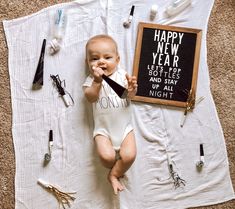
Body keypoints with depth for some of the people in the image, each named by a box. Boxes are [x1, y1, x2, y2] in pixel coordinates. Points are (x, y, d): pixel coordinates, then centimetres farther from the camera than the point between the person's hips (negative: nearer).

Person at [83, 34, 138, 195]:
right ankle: (119, 169, 13)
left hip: (124, 126, 2)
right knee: (107, 156, -22)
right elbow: (90, 98, -19)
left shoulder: (121, 74, 2)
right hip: (103, 128, -1)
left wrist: (132, 89, -29)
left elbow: (130, 96, -6)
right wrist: (97, 81, -34)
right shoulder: (92, 79, -1)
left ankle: (114, 175, 13)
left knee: (129, 156, -15)